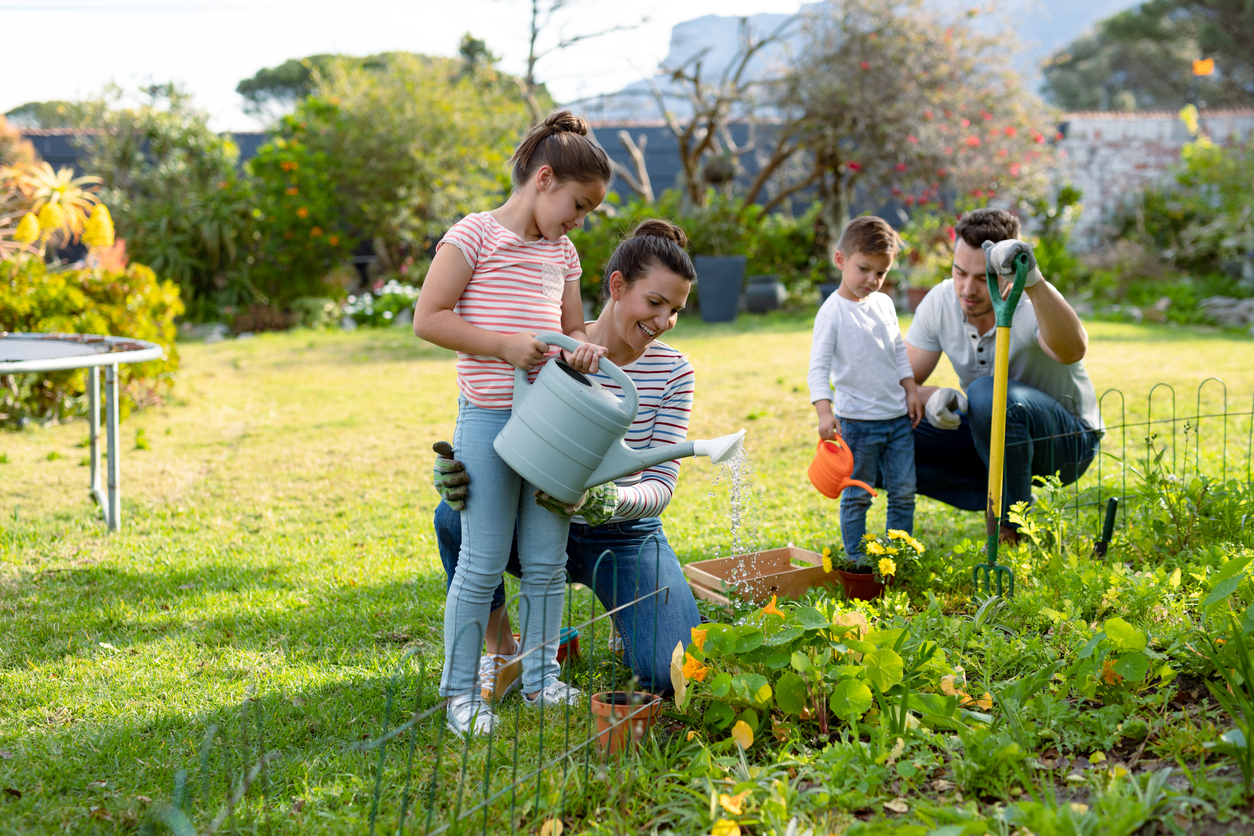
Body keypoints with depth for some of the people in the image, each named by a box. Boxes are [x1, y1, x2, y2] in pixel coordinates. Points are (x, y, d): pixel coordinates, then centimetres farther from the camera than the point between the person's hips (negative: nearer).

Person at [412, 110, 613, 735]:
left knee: (546, 561, 9)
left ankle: (540, 677, 22)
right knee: (482, 565, -3)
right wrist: (505, 345, -17)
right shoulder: (475, 234, -5)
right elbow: (427, 318, -10)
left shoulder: (562, 253, 15)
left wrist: (582, 349, -1)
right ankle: (460, 691, 8)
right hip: (489, 418, -6)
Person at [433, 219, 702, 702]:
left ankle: (629, 623, 19)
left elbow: (661, 483, -12)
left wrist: (615, 501, -36)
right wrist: (457, 467, -33)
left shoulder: (672, 372, -8)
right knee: (455, 514, -30)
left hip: (625, 535, 0)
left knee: (671, 674, -20)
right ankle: (502, 654, -8)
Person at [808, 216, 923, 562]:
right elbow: (819, 365, -16)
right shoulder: (832, 312, -11)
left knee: (904, 490, 9)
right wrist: (824, 410, -26)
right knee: (857, 494, 2)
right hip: (858, 419, -6)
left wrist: (911, 391, 14)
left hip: (898, 416, 6)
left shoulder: (884, 304, 9)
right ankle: (855, 557, 12)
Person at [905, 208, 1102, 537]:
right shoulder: (940, 303, -10)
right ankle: (998, 498, -7)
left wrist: (1033, 281, -66)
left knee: (988, 394, -38)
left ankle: (1016, 525, -20)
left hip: (1064, 439, -5)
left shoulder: (1033, 305, -27)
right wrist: (929, 396, -31)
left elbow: (1072, 351, -52)